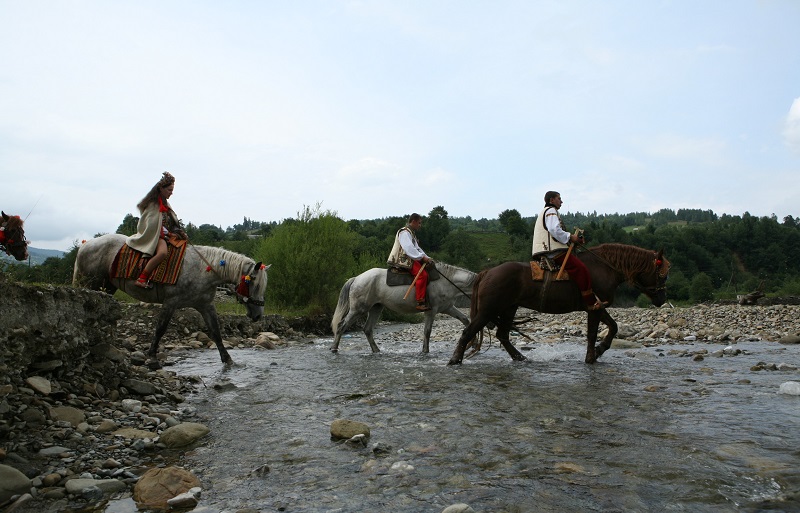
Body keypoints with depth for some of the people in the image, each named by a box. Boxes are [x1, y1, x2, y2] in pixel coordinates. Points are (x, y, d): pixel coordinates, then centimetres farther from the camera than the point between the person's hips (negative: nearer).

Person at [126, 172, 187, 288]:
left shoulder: (165, 204, 18)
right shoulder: (153, 204, -8)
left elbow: (173, 222, 17)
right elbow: (153, 224, -13)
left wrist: (180, 232, 2)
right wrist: (168, 233, -10)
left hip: (165, 234, 10)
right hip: (154, 235, -10)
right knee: (162, 252, -36)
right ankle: (142, 279, -31)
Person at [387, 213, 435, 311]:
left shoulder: (411, 233, 23)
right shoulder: (404, 232, -10)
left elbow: (417, 248, 23)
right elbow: (409, 248, -21)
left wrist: (427, 258, 11)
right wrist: (423, 257, -22)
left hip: (411, 258, 11)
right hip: (404, 260, -11)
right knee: (422, 274, -25)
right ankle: (420, 302, -28)